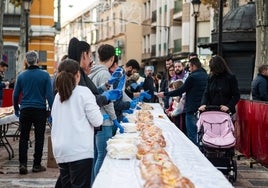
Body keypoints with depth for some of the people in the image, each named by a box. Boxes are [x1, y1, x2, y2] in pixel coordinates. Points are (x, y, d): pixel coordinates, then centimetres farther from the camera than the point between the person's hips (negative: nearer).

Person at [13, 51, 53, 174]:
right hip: (40, 110, -2)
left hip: (25, 110, 2)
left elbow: (15, 95, 6)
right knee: (39, 138, 7)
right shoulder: (44, 75, -6)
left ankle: (22, 164, 2)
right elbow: (49, 95, -7)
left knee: (23, 138, 9)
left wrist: (16, 109, 20)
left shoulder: (21, 76, 1)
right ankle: (37, 165, 10)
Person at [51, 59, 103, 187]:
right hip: (79, 150, -6)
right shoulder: (83, 92, -5)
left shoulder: (58, 95, 12)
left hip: (60, 151, 6)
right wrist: (96, 108, 13)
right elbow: (97, 121, -7)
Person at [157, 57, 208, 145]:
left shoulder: (192, 77, -14)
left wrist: (165, 94, -4)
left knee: (192, 135, -2)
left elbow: (180, 91, -13)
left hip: (192, 109, -8)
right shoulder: (206, 76, 10)